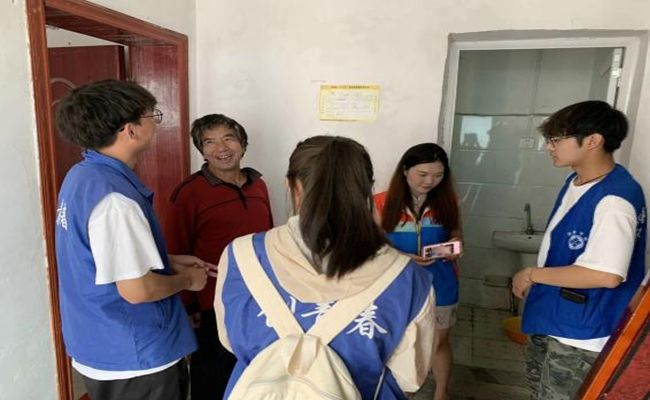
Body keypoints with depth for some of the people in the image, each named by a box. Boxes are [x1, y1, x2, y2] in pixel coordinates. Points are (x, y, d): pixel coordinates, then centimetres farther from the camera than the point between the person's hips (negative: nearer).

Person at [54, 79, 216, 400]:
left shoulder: (82, 175, 2)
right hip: (134, 359, -9)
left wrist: (169, 262, 6)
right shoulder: (113, 198, -29)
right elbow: (137, 289, -28)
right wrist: (187, 280, -10)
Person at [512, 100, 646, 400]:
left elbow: (606, 274, -34)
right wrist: (535, 280, 10)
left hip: (581, 330, -9)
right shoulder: (577, 181, 3)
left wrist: (532, 274, -23)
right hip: (551, 315, 9)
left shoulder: (614, 200, -28)